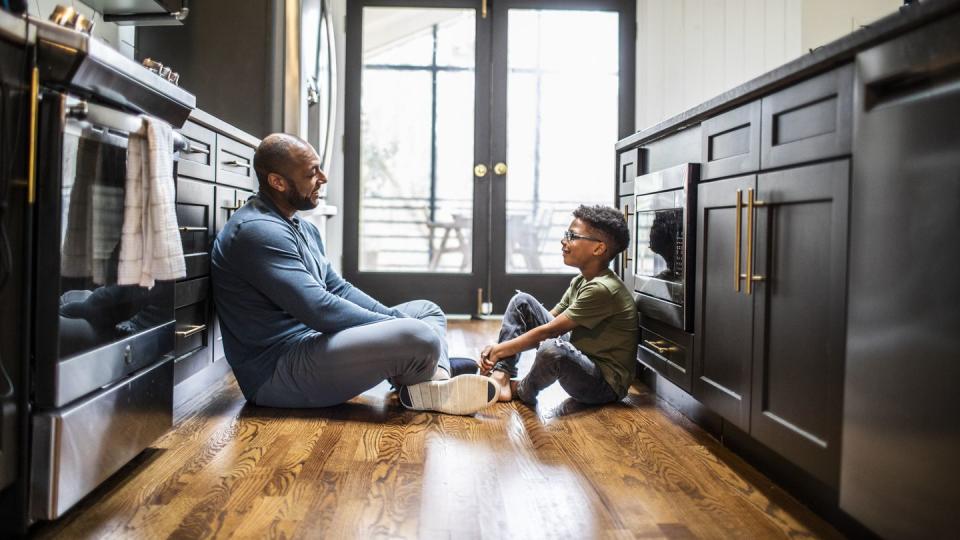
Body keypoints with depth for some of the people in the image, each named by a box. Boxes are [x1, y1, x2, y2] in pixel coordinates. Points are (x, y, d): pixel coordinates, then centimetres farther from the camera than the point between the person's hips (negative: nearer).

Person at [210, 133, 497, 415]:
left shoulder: (303, 228, 16)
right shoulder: (256, 231, -18)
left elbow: (337, 287, 17)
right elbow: (319, 309, -24)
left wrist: (396, 319, 2)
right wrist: (398, 327, -15)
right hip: (278, 371, -11)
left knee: (427, 310, 13)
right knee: (419, 338, -29)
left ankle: (437, 383, -17)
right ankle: (417, 391, 5)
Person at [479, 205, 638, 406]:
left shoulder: (602, 289, -23)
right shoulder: (580, 282, 6)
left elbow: (548, 331, -22)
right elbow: (548, 320, 6)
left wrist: (500, 350, -13)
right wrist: (497, 350, -6)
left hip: (605, 384, -9)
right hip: (578, 360, 9)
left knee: (552, 349, -42)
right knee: (521, 301, 3)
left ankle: (522, 391, -7)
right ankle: (500, 378, -7)